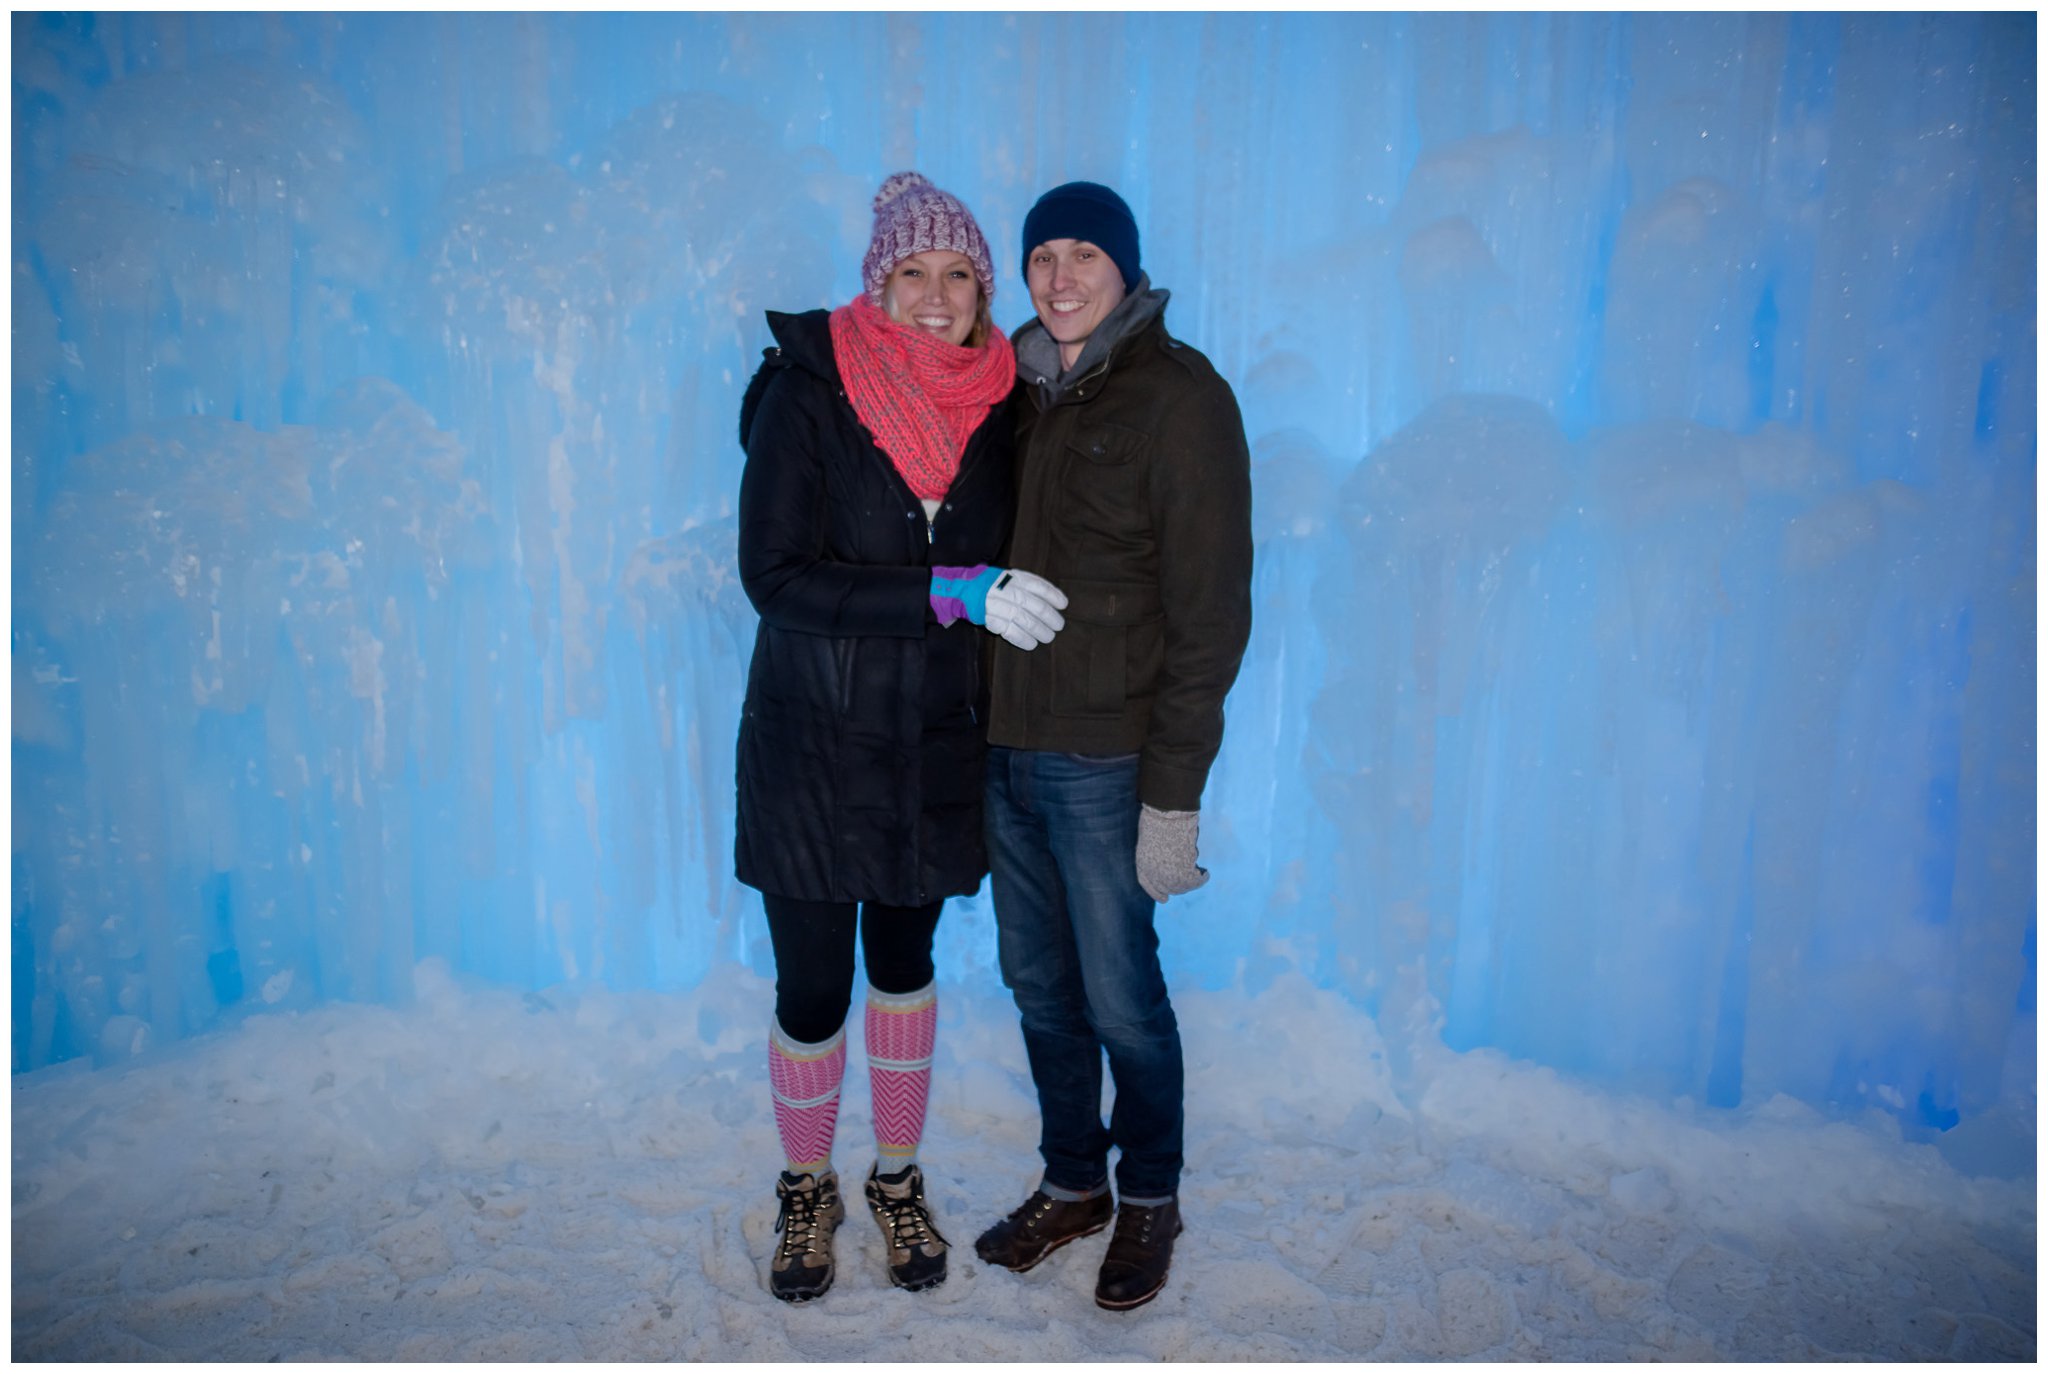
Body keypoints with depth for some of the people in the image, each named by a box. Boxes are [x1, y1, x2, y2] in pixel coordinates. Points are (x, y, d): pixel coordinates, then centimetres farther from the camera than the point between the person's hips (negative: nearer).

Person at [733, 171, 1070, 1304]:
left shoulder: (996, 403, 0)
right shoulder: (805, 393, -11)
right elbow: (776, 576, -17)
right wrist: (948, 592, -24)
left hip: (935, 745, 3)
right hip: (815, 743, -3)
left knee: (905, 964, 18)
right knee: (811, 991, 5)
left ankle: (898, 1181, 39)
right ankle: (807, 1191, 33)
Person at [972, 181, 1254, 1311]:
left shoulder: (1180, 397, -9)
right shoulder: (1022, 388, 10)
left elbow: (1209, 613, -13)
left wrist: (1173, 796, -16)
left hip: (1107, 760, -6)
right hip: (1005, 748, 6)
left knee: (1121, 997, 6)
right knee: (1040, 986, 16)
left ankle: (1149, 1198, 30)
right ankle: (1071, 1184, 36)